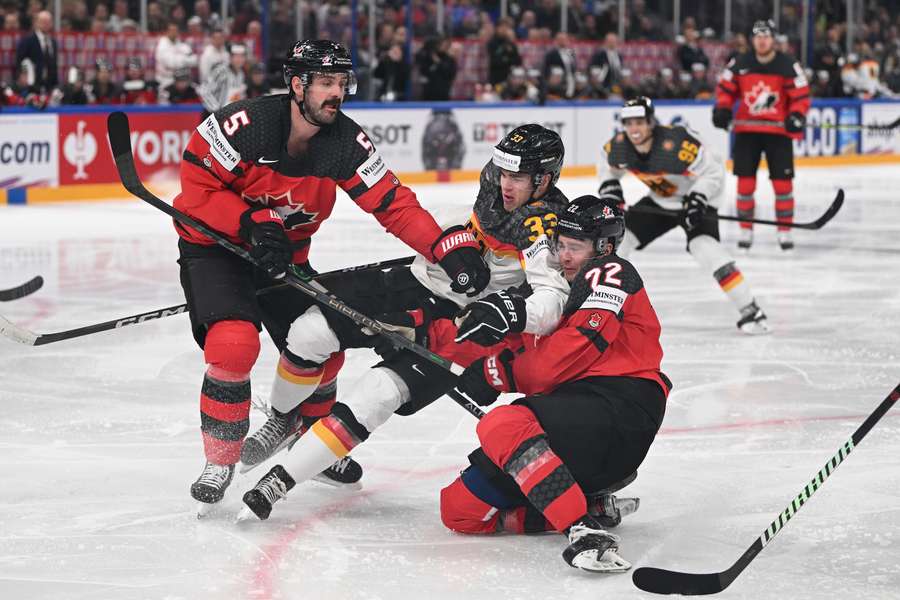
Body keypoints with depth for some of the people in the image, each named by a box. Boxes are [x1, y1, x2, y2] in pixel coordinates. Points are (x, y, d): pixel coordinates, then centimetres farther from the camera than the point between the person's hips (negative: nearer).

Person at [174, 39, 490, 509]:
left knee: (322, 346, 6)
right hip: (214, 245, -5)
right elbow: (196, 188, -20)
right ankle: (219, 461, -8)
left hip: (284, 254, 6)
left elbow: (394, 205, -14)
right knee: (235, 342, -25)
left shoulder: (346, 142, -13)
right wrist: (252, 223, -29)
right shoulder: (244, 124, -27)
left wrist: (450, 249, -27)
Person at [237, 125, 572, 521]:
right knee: (310, 332, -7)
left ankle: (281, 479, -20)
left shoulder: (546, 227, -22)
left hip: (459, 323, -7)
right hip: (418, 281, 7)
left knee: (381, 393, -25)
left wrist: (512, 312, -51)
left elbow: (553, 300, -36)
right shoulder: (497, 185, 1)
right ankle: (279, 423, 20)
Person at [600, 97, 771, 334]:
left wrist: (698, 198, -34)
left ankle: (750, 311, -27)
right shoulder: (619, 146, -16)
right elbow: (606, 162, 11)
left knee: (704, 247, -29)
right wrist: (609, 186, -3)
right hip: (659, 203, 7)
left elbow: (714, 171, -24)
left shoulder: (677, 143, -35)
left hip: (696, 201, -7)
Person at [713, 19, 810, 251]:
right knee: (745, 179, 1)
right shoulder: (739, 64, 1)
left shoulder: (788, 66, -4)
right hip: (746, 130, 1)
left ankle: (785, 230, 8)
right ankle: (746, 230, 10)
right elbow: (725, 88, 9)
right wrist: (722, 108, -7)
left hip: (778, 130, -1)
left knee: (782, 180, -2)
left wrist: (796, 115, -18)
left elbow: (801, 95, -3)